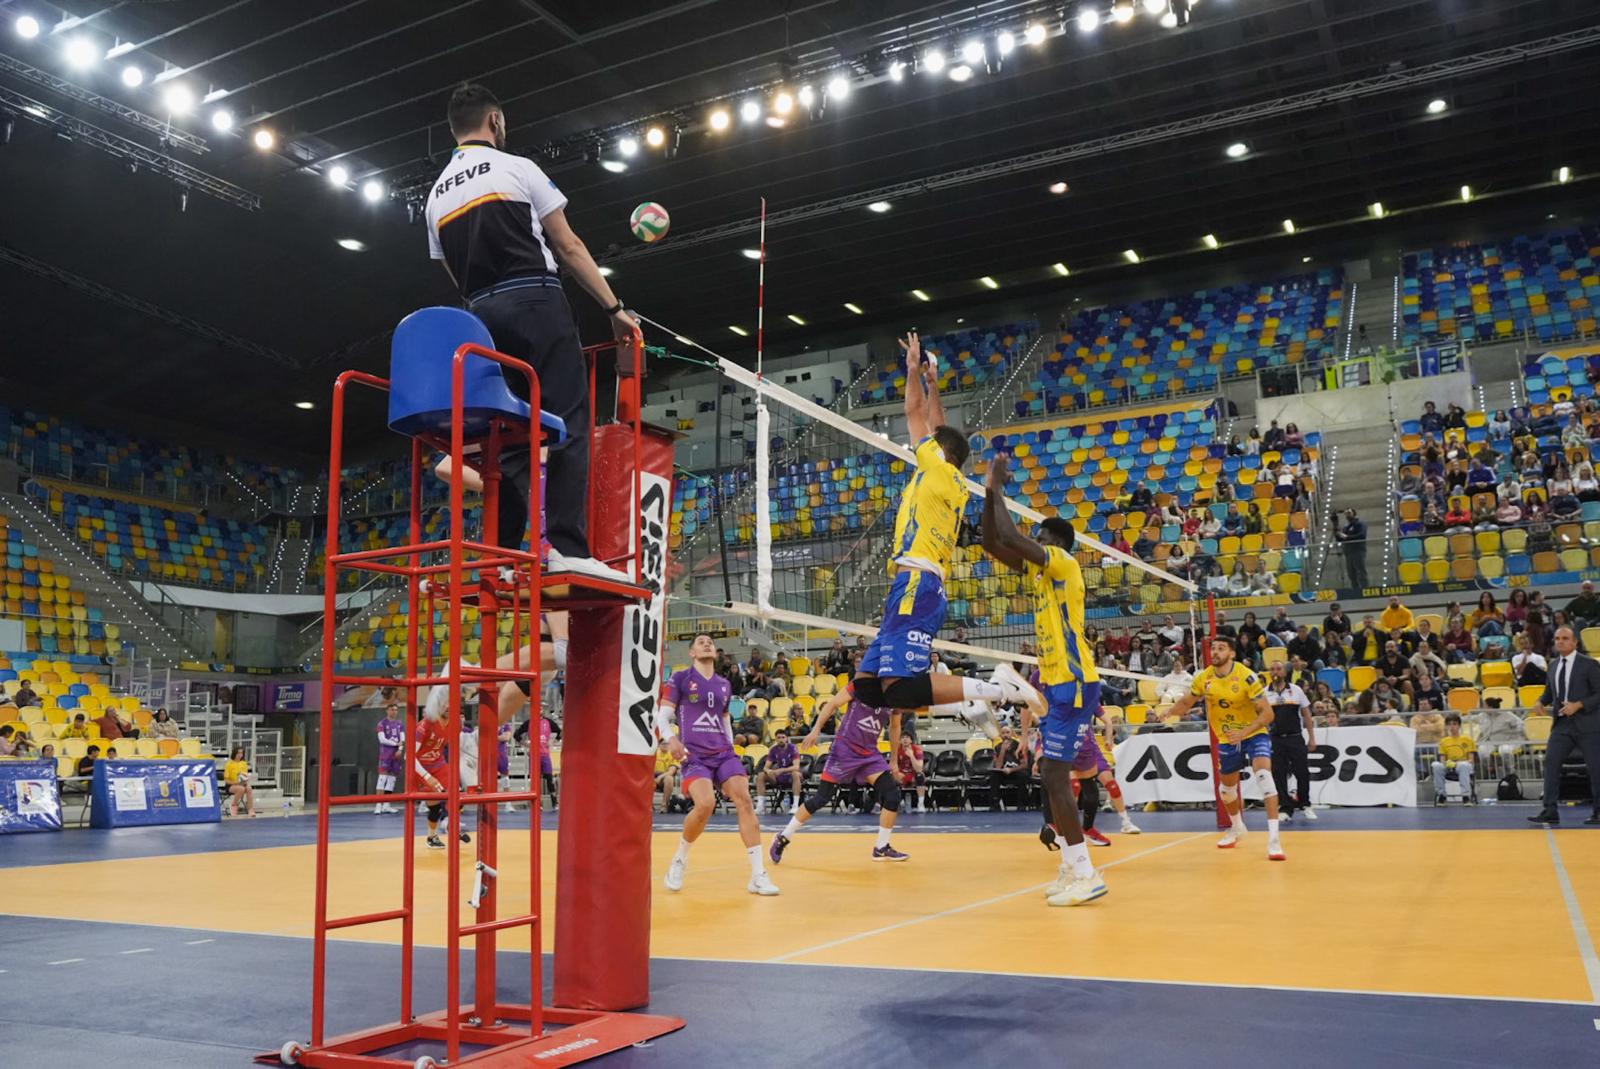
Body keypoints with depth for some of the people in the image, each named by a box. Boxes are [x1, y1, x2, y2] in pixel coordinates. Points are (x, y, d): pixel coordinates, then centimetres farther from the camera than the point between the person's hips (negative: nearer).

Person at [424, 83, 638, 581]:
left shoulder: (436, 196, 19)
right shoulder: (517, 168, 3)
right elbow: (568, 247, 1)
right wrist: (614, 308, 4)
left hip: (482, 318, 6)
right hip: (537, 305, -6)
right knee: (567, 425, -9)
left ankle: (500, 555, 1)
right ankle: (566, 547, -20)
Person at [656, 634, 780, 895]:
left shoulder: (724, 685, 18)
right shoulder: (680, 678, 5)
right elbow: (662, 715, 1)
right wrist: (670, 738, -18)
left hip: (724, 753, 5)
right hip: (694, 754, -4)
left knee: (745, 800, -15)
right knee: (705, 803, -28)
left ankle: (759, 876, -14)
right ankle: (680, 860, 0)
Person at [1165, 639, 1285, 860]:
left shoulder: (1247, 677, -22)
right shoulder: (1204, 678, -8)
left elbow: (1267, 713, -23)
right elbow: (1185, 703, 5)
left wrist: (1244, 732, -35)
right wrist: (1167, 712, -16)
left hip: (1253, 734, -5)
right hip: (1226, 739, 5)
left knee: (1263, 775, -28)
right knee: (1227, 788, 17)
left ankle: (1273, 837, -27)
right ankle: (1237, 828, 46)